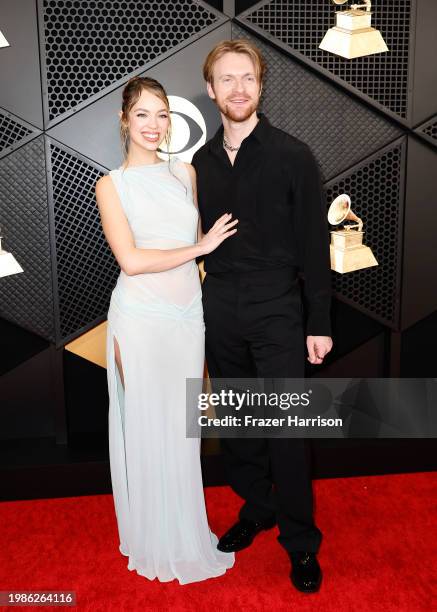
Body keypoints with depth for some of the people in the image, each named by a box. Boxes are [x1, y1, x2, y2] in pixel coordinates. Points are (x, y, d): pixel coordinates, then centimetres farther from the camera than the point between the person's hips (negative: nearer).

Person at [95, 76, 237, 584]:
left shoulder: (185, 172, 9)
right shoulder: (111, 185, -3)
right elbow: (131, 260, -13)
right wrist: (201, 247, -12)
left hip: (188, 314, 4)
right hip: (140, 318, -3)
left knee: (182, 426, 13)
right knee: (146, 427, 7)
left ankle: (185, 531, 32)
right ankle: (156, 543, 28)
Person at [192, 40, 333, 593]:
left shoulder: (292, 155, -4)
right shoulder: (202, 162, 8)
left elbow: (314, 242, -5)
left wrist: (320, 322, -7)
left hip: (276, 307, -4)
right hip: (219, 308, 4)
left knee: (286, 428, -1)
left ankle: (300, 541, 17)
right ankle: (255, 509, 35)